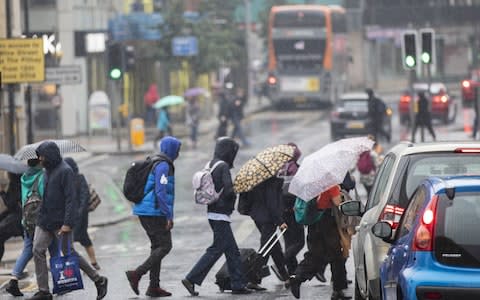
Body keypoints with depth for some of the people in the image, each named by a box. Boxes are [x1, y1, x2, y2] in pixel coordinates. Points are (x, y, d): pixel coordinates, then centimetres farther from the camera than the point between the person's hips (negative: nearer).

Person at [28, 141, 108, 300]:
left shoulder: (65, 171, -13)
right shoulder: (48, 171, 13)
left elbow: (70, 199, -18)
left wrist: (67, 223, -23)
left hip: (60, 222, -8)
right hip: (44, 220, 8)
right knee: (37, 251, -2)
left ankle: (99, 280, 13)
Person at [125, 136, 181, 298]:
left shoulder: (153, 163, 17)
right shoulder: (163, 166, -13)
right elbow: (161, 192, -21)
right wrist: (169, 216, -20)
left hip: (144, 211, 10)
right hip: (154, 212, -10)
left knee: (157, 246, 12)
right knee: (165, 246, -7)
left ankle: (154, 286, 10)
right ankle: (137, 274, -14)